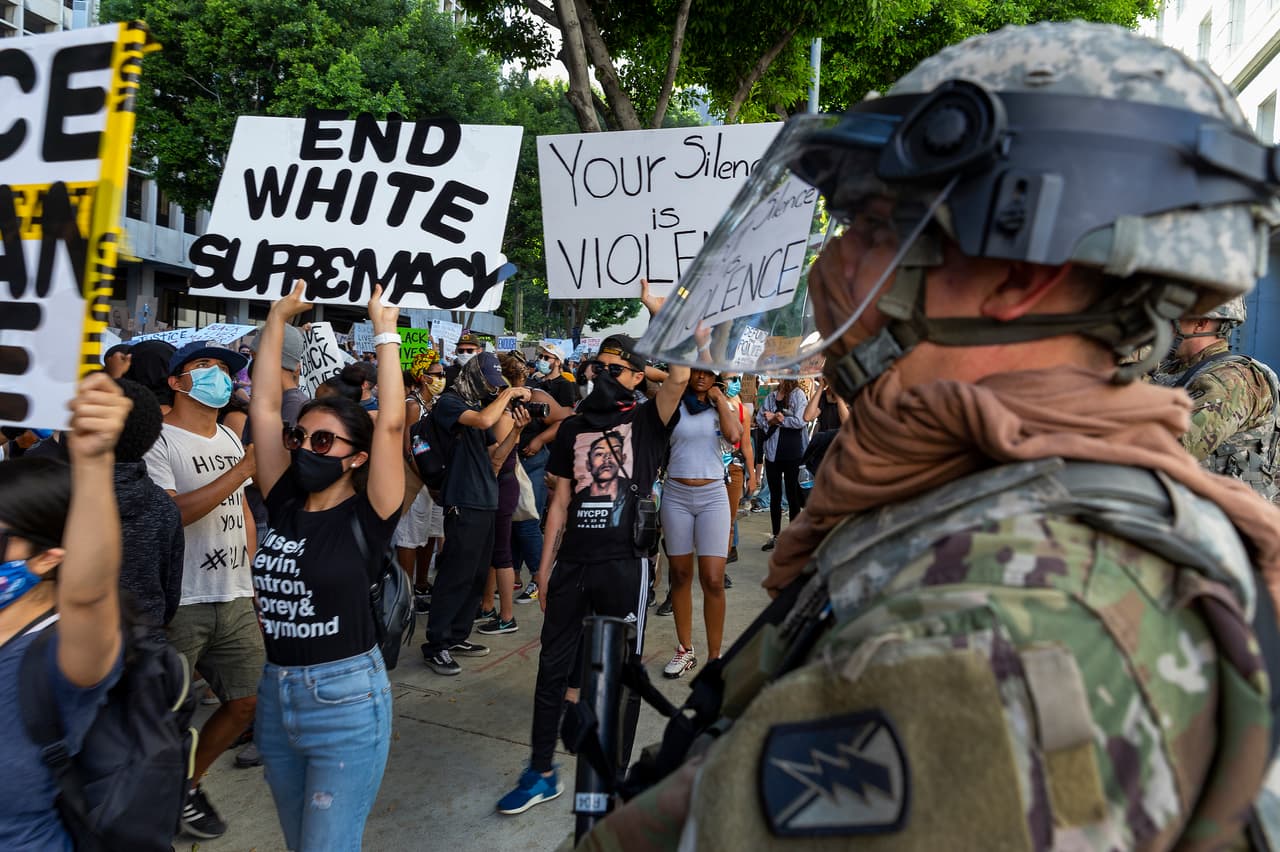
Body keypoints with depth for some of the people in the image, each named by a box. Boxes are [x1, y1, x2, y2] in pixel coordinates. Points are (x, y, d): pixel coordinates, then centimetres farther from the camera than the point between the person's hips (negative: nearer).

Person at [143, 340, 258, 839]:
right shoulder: (157, 440, -9)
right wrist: (241, 471, -25)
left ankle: (187, 785, 30)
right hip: (177, 604, -7)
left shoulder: (229, 439, 14)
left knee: (247, 701, 9)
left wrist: (247, 572, 14)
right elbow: (168, 514, -21)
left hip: (235, 599, 7)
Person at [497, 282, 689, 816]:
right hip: (571, 564, 4)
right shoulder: (573, 428, 12)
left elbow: (681, 372, -19)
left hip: (625, 564, -4)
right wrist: (545, 566, 10)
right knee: (552, 665, 10)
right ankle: (541, 773, 24)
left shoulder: (647, 420, 1)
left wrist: (652, 303, -16)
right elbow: (561, 501, 12)